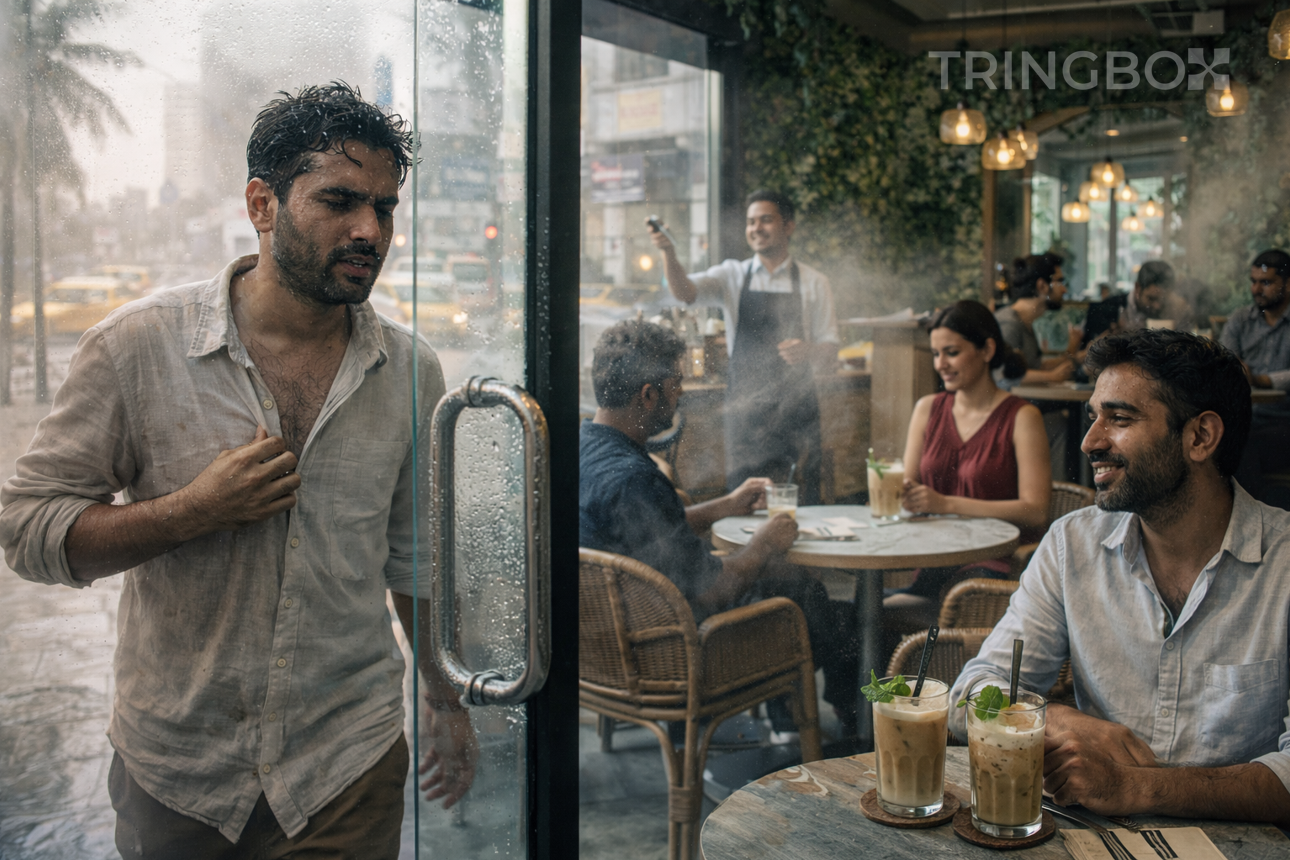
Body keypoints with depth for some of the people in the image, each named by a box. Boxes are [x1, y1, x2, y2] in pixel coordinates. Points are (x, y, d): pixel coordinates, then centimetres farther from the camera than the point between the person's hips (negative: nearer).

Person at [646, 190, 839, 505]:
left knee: (801, 501, 0)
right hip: (744, 406, 0)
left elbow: (830, 350, 5)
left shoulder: (813, 283, 6)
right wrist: (668, 252, -30)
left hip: (796, 408, 0)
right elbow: (685, 291, -11)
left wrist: (809, 350, -18)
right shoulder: (733, 275, 7)